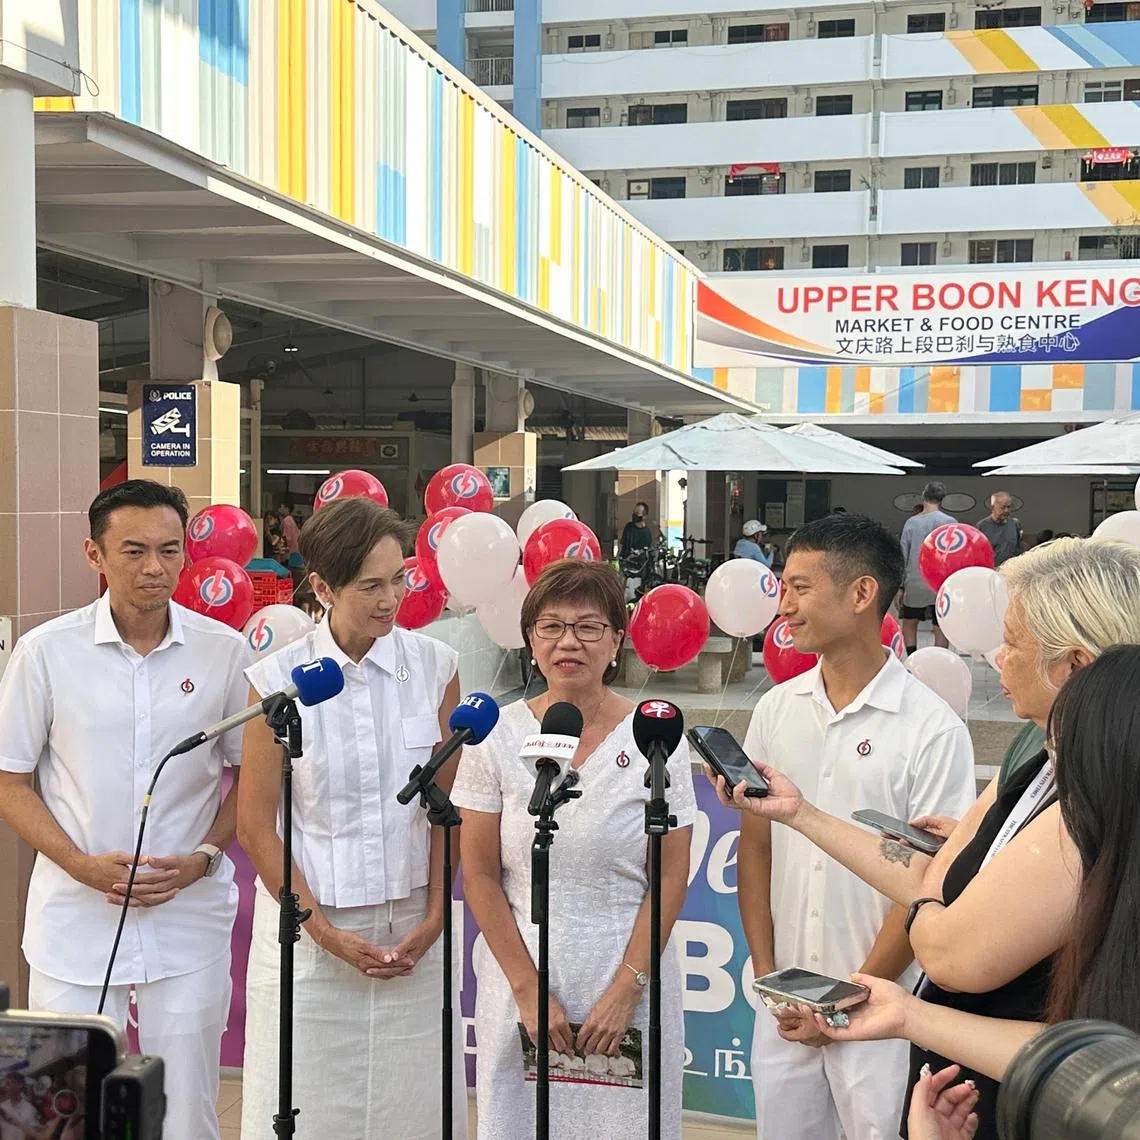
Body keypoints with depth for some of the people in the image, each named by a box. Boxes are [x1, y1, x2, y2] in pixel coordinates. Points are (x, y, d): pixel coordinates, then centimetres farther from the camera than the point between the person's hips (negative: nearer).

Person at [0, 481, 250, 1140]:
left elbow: (251, 773, 8)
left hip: (191, 918, 1)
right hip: (76, 919, 0)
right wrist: (82, 865, -11)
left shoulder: (225, 652, -1)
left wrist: (203, 858, -7)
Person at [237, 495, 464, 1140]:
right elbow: (256, 826, -4)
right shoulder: (279, 681, -8)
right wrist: (324, 931, -7)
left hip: (411, 930, 2)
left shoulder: (435, 666, -1)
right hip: (308, 925, -1)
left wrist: (434, 916, -1)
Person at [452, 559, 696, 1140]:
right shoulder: (496, 736, -2)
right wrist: (529, 989, -7)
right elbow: (480, 875, -2)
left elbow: (671, 878, -4)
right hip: (520, 977, 1)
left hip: (629, 979, -1)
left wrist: (627, 989, -10)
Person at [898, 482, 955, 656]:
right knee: (941, 629, 6)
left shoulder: (911, 522, 1)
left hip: (915, 583, 1)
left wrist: (900, 587, 7)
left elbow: (902, 557, 2)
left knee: (908, 624, 14)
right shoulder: (950, 523, -4)